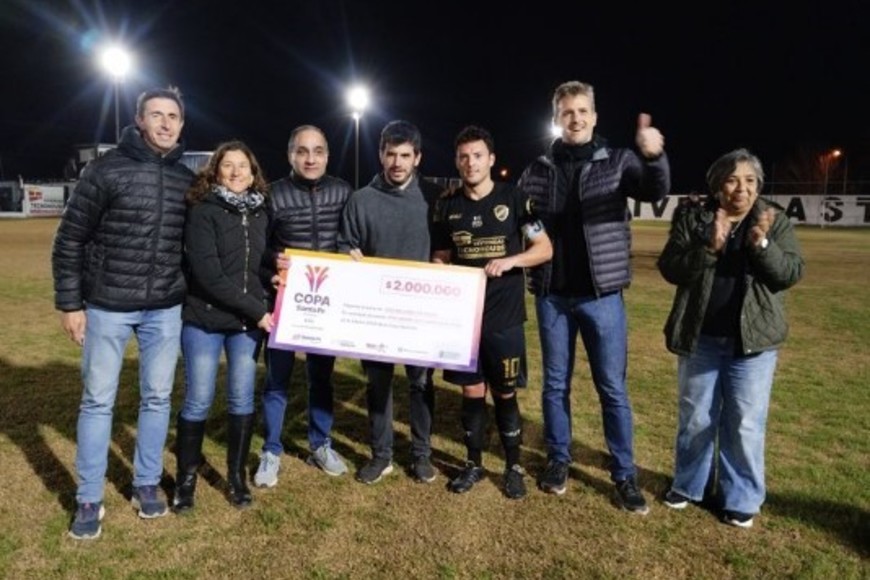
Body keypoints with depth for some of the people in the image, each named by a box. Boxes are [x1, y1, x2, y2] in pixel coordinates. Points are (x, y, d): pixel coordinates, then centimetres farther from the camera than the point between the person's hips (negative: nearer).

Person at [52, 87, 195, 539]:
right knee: (97, 401, 7)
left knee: (157, 398, 11)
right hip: (107, 306, -3)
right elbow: (70, 239, -4)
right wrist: (69, 302, -6)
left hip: (165, 309, 3)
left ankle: (146, 485, 28)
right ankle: (89, 500, 21)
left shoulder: (187, 179, 4)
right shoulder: (106, 169, -7)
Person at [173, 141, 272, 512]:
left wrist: (263, 310, -8)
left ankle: (236, 475, 25)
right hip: (204, 319, -4)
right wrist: (256, 310, -15)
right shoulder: (203, 212, -9)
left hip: (248, 322, 4)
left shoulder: (262, 214, 6)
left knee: (242, 398, 10)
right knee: (198, 400, 4)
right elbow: (208, 274, -17)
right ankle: (186, 477, 24)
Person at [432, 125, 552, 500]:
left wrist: (510, 261, -20)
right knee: (472, 392, 10)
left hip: (504, 315, -2)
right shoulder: (447, 206, 6)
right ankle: (474, 463, 28)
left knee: (505, 394, 7)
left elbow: (545, 249, -3)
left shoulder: (514, 198, -3)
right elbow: (440, 258, 13)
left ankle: (513, 467, 24)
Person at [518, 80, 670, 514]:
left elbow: (656, 192, -19)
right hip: (552, 296, 2)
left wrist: (654, 157, -40)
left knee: (612, 388, 5)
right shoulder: (537, 170, 5)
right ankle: (558, 461, 28)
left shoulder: (618, 162, -1)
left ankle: (625, 475, 20)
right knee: (555, 384, 12)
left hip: (602, 295, -1)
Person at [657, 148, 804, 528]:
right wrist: (710, 247, -25)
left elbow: (792, 273, -7)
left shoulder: (775, 221, 0)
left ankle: (742, 498, 24)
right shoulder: (693, 219, -2)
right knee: (695, 419, 13)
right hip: (699, 339, 0)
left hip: (753, 341, 0)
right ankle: (688, 484, 33)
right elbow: (669, 268, -11)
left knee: (745, 424, 6)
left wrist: (761, 244, -23)